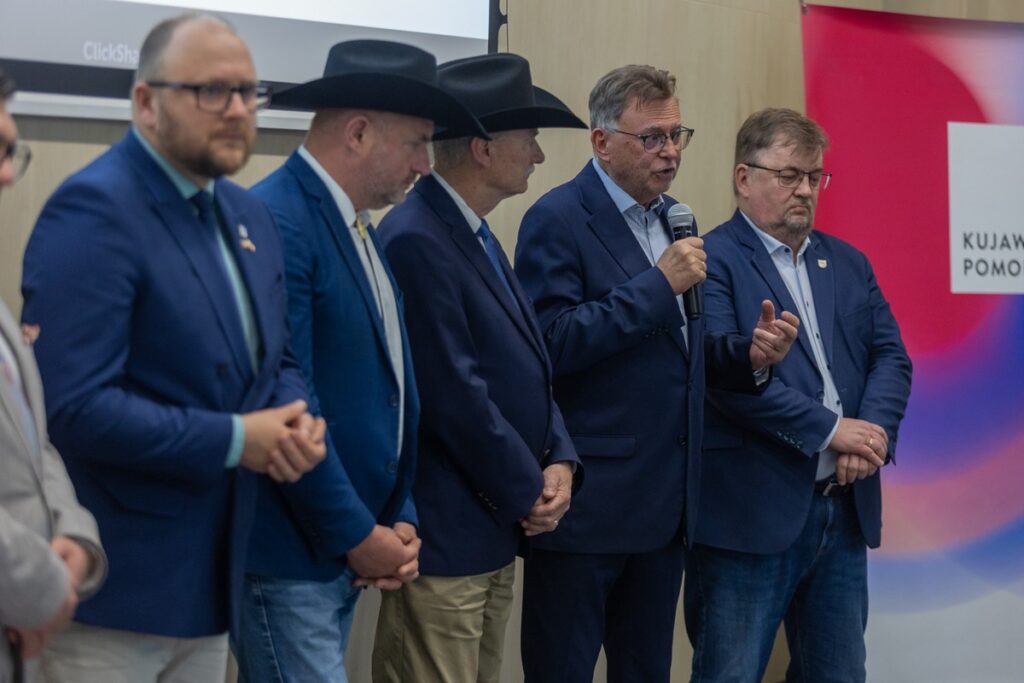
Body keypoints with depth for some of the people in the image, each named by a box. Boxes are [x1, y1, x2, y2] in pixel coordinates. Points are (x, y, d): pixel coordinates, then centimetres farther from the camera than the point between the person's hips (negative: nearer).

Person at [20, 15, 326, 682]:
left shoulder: (249, 215, 10)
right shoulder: (93, 209, -17)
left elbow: (277, 361, 18)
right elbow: (74, 406, -24)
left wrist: (300, 425, -5)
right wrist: (234, 439, -19)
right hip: (113, 588, -8)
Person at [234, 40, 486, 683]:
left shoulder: (362, 232, 12)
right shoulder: (276, 224, -17)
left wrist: (400, 521, 6)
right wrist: (358, 535, -14)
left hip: (345, 553, 9)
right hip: (289, 556, -9)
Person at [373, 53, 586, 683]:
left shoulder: (478, 236, 13)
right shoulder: (416, 239, -19)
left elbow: (527, 368, 15)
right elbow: (454, 392, -22)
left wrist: (560, 461, -1)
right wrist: (528, 492, -11)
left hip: (496, 531, 10)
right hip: (443, 534, -10)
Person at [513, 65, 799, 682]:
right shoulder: (558, 219, -10)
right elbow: (552, 342, -21)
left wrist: (749, 355, 1)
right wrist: (659, 284, -21)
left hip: (666, 506, 8)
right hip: (589, 503, -8)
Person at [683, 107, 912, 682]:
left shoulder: (848, 263, 16)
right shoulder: (712, 262, -7)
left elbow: (891, 355, 9)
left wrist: (875, 431, -10)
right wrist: (829, 429, -17)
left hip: (845, 510, 7)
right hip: (751, 514, -7)